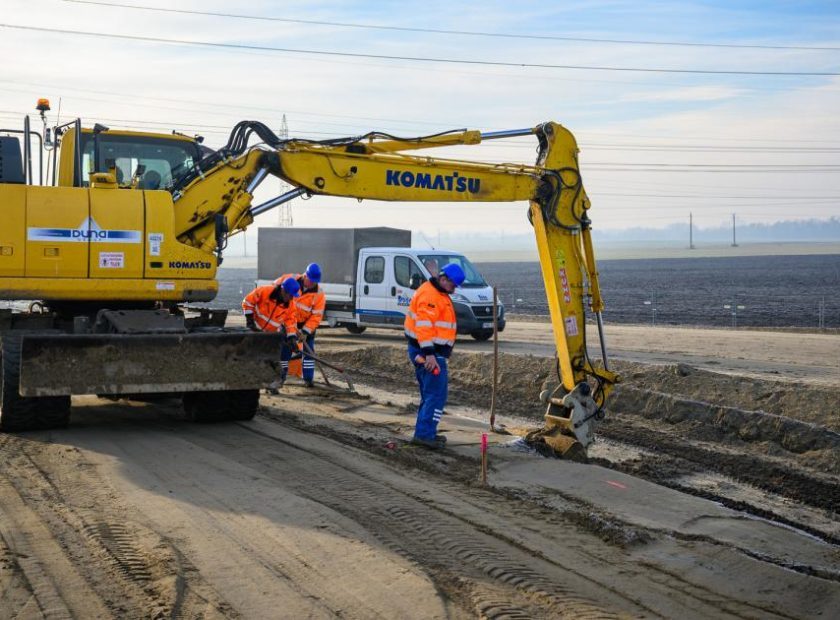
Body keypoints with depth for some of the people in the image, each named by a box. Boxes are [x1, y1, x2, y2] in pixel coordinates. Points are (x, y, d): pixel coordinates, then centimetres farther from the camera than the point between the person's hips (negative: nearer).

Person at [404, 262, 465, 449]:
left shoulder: (439, 294, 19)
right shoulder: (429, 295, -16)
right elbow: (424, 325, -25)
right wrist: (429, 354, -30)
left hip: (433, 351, 11)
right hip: (427, 352, -11)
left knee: (431, 394, 16)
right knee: (436, 394, -11)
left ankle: (424, 432, 22)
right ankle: (424, 434, -12)